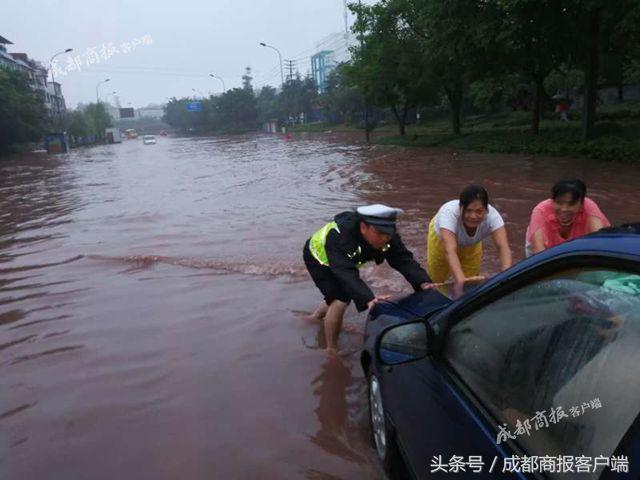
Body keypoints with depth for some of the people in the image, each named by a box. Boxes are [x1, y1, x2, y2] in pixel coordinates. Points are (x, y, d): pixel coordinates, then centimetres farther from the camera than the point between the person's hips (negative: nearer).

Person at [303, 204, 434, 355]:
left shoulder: (388, 236, -26)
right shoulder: (340, 236, -44)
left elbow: (404, 259, -30)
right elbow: (346, 273, -53)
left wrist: (423, 282, -48)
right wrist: (368, 298, -67)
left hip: (345, 259, 7)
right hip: (319, 258, -6)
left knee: (343, 295, 19)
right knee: (339, 301, -21)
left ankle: (314, 318, 49)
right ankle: (331, 351, -1)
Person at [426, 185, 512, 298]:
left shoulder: (492, 215, -39)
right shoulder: (449, 212, -46)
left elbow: (504, 247, -46)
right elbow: (450, 250, -55)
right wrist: (459, 280, -68)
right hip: (440, 237, -2)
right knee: (436, 277, 9)